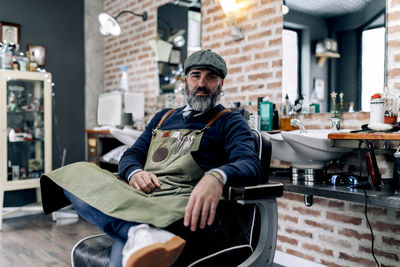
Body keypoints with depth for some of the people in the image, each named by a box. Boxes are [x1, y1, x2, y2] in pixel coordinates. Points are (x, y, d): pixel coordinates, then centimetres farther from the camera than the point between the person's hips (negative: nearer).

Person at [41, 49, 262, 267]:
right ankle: (140, 231, -41)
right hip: (136, 198, 7)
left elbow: (251, 164, -8)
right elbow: (130, 156, 24)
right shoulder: (164, 117, 29)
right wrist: (134, 173, -4)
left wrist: (217, 177, -33)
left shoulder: (229, 122, 12)